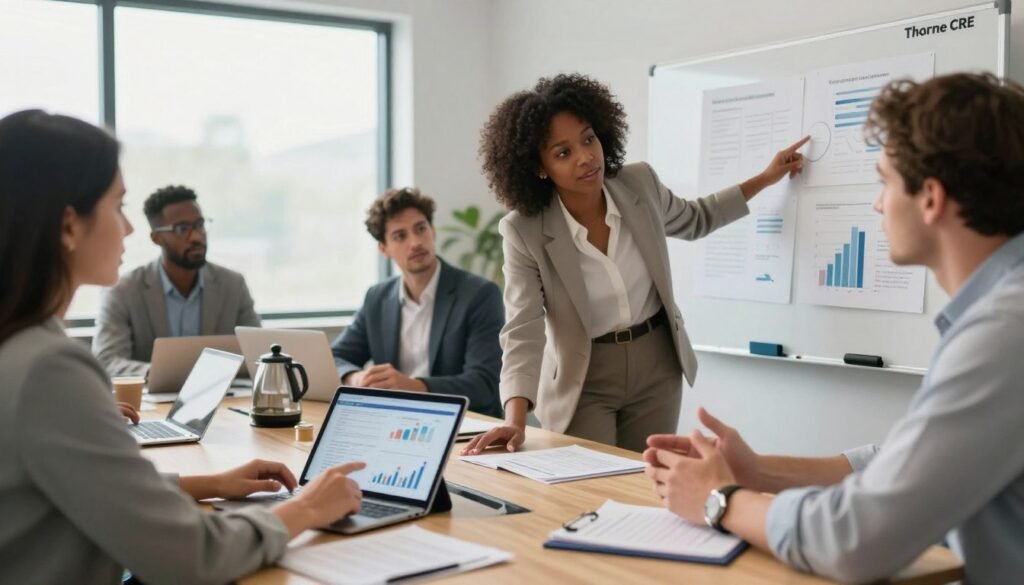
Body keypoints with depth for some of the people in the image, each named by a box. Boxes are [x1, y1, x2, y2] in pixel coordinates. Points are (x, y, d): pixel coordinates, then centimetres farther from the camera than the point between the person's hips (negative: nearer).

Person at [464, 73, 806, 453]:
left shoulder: (639, 183, -9)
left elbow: (694, 221, 13)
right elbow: (523, 330, -25)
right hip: (583, 381, -3)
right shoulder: (525, 231, -20)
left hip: (656, 367, 3)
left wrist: (765, 178, 11)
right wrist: (516, 419, -39)